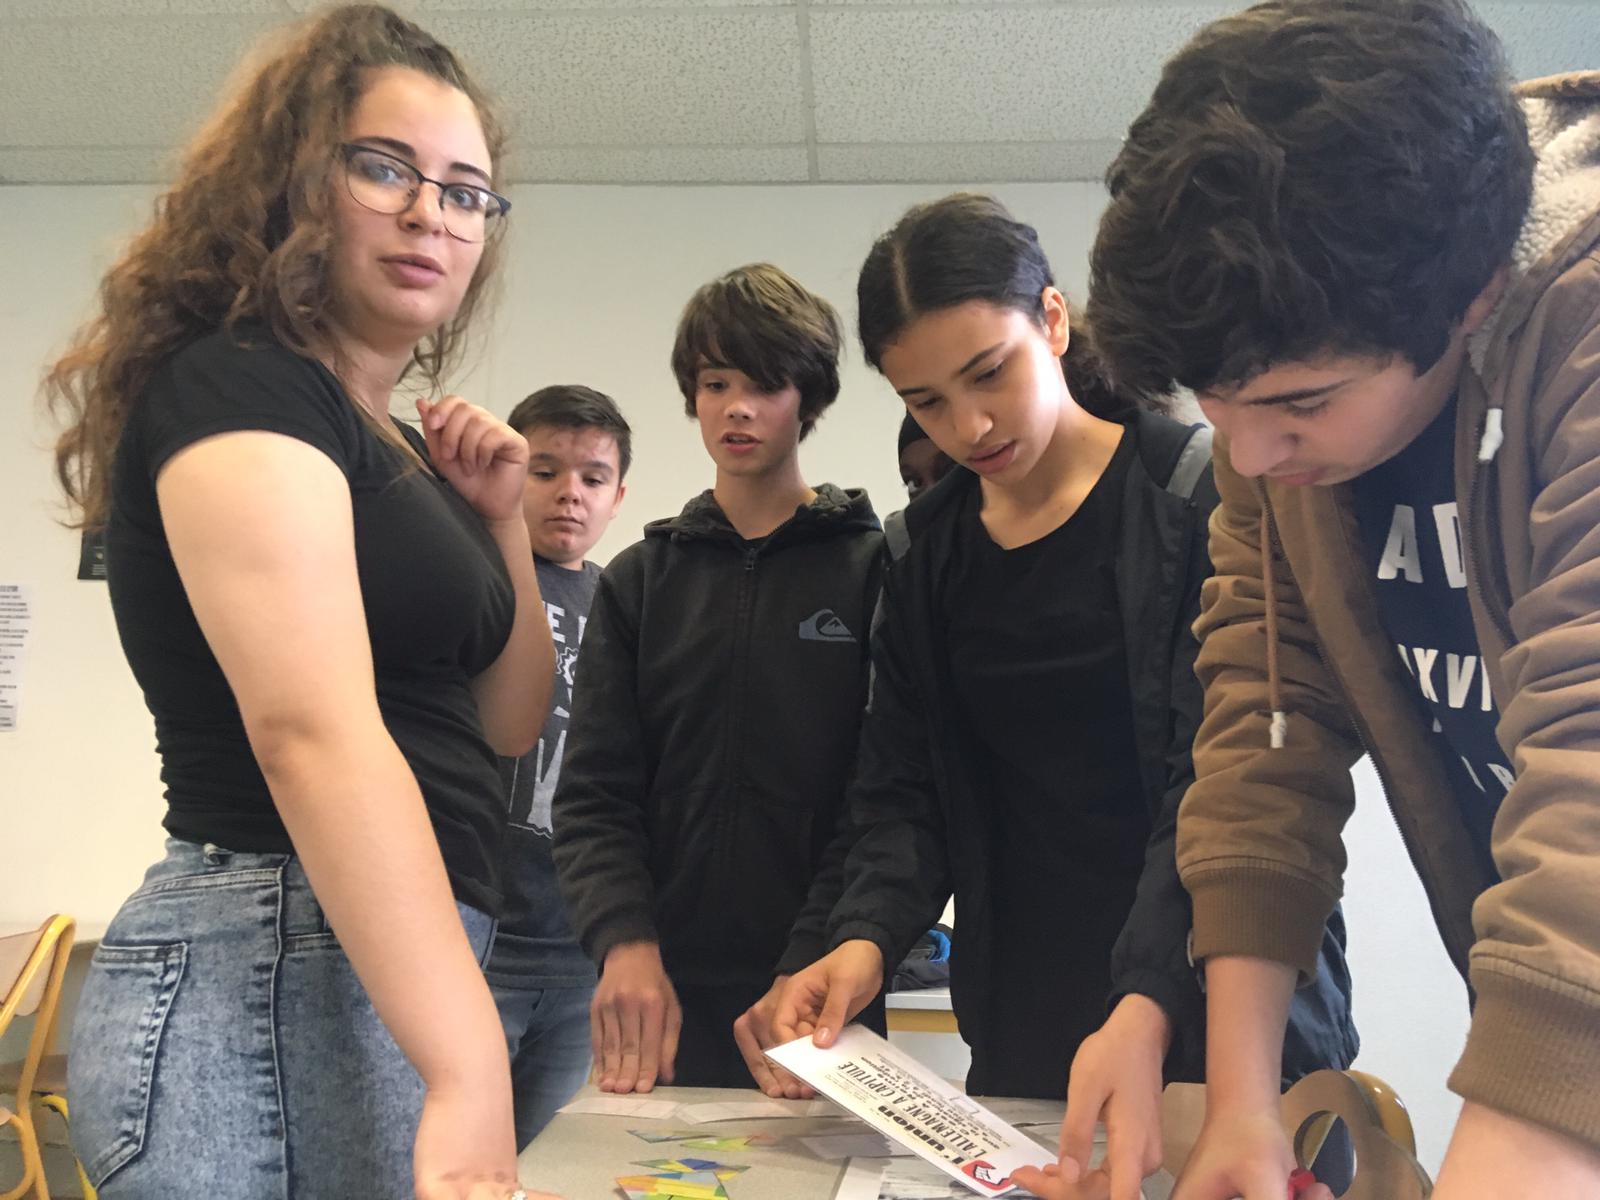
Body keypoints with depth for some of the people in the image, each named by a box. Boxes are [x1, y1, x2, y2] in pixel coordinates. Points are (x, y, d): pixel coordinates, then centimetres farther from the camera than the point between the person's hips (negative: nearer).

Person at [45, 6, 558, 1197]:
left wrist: (499, 520, 4)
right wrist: (471, 1074, -35)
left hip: (378, 966, 9)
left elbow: (510, 720, 18)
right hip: (276, 969, -9)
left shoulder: (392, 446, 13)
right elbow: (313, 731, -28)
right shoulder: (234, 392, -13)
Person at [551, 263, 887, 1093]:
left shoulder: (873, 570, 0)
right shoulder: (639, 581, 10)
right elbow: (594, 792, 2)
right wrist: (626, 944, -14)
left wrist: (808, 970, -17)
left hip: (813, 1000, -2)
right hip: (661, 997, 2)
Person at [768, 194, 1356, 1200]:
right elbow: (904, 793, 3)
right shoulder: (923, 557, 4)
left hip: (1224, 1006, -3)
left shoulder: (1201, 500, -9)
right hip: (1023, 1030, 4)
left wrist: (1146, 1011, -29)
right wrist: (868, 937, -16)